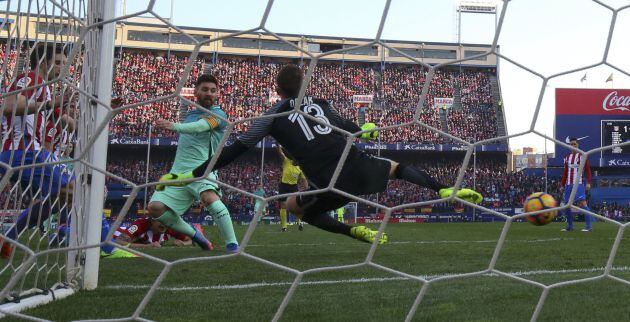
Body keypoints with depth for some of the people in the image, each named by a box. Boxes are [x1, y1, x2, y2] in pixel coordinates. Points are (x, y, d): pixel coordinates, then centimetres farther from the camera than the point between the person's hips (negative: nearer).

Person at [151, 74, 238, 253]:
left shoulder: (218, 114, -1)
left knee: (210, 197, -36)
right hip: (178, 171, 7)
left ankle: (233, 245, -34)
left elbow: (201, 126, -23)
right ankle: (194, 235, 11)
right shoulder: (191, 114, 21)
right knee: (155, 208, -9)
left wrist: (174, 126, -38)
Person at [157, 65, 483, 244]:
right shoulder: (320, 104, 17)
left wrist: (189, 175, 7)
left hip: (329, 185, -4)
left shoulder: (274, 116, 7)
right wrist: (367, 130, 56)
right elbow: (353, 129, 31)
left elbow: (235, 150, 3)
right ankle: (446, 190, 15)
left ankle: (355, 232, 9)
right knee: (396, 166, 33)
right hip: (358, 167, 4)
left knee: (294, 205, 24)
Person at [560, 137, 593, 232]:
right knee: (566, 204, 4)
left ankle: (588, 226, -15)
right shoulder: (567, 157, 17)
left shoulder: (582, 156, 1)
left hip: (579, 183, -6)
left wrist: (588, 182, -12)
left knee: (582, 203, -16)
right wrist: (562, 185, 19)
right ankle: (569, 226, 15)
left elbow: (588, 170, -3)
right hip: (568, 184, 6)